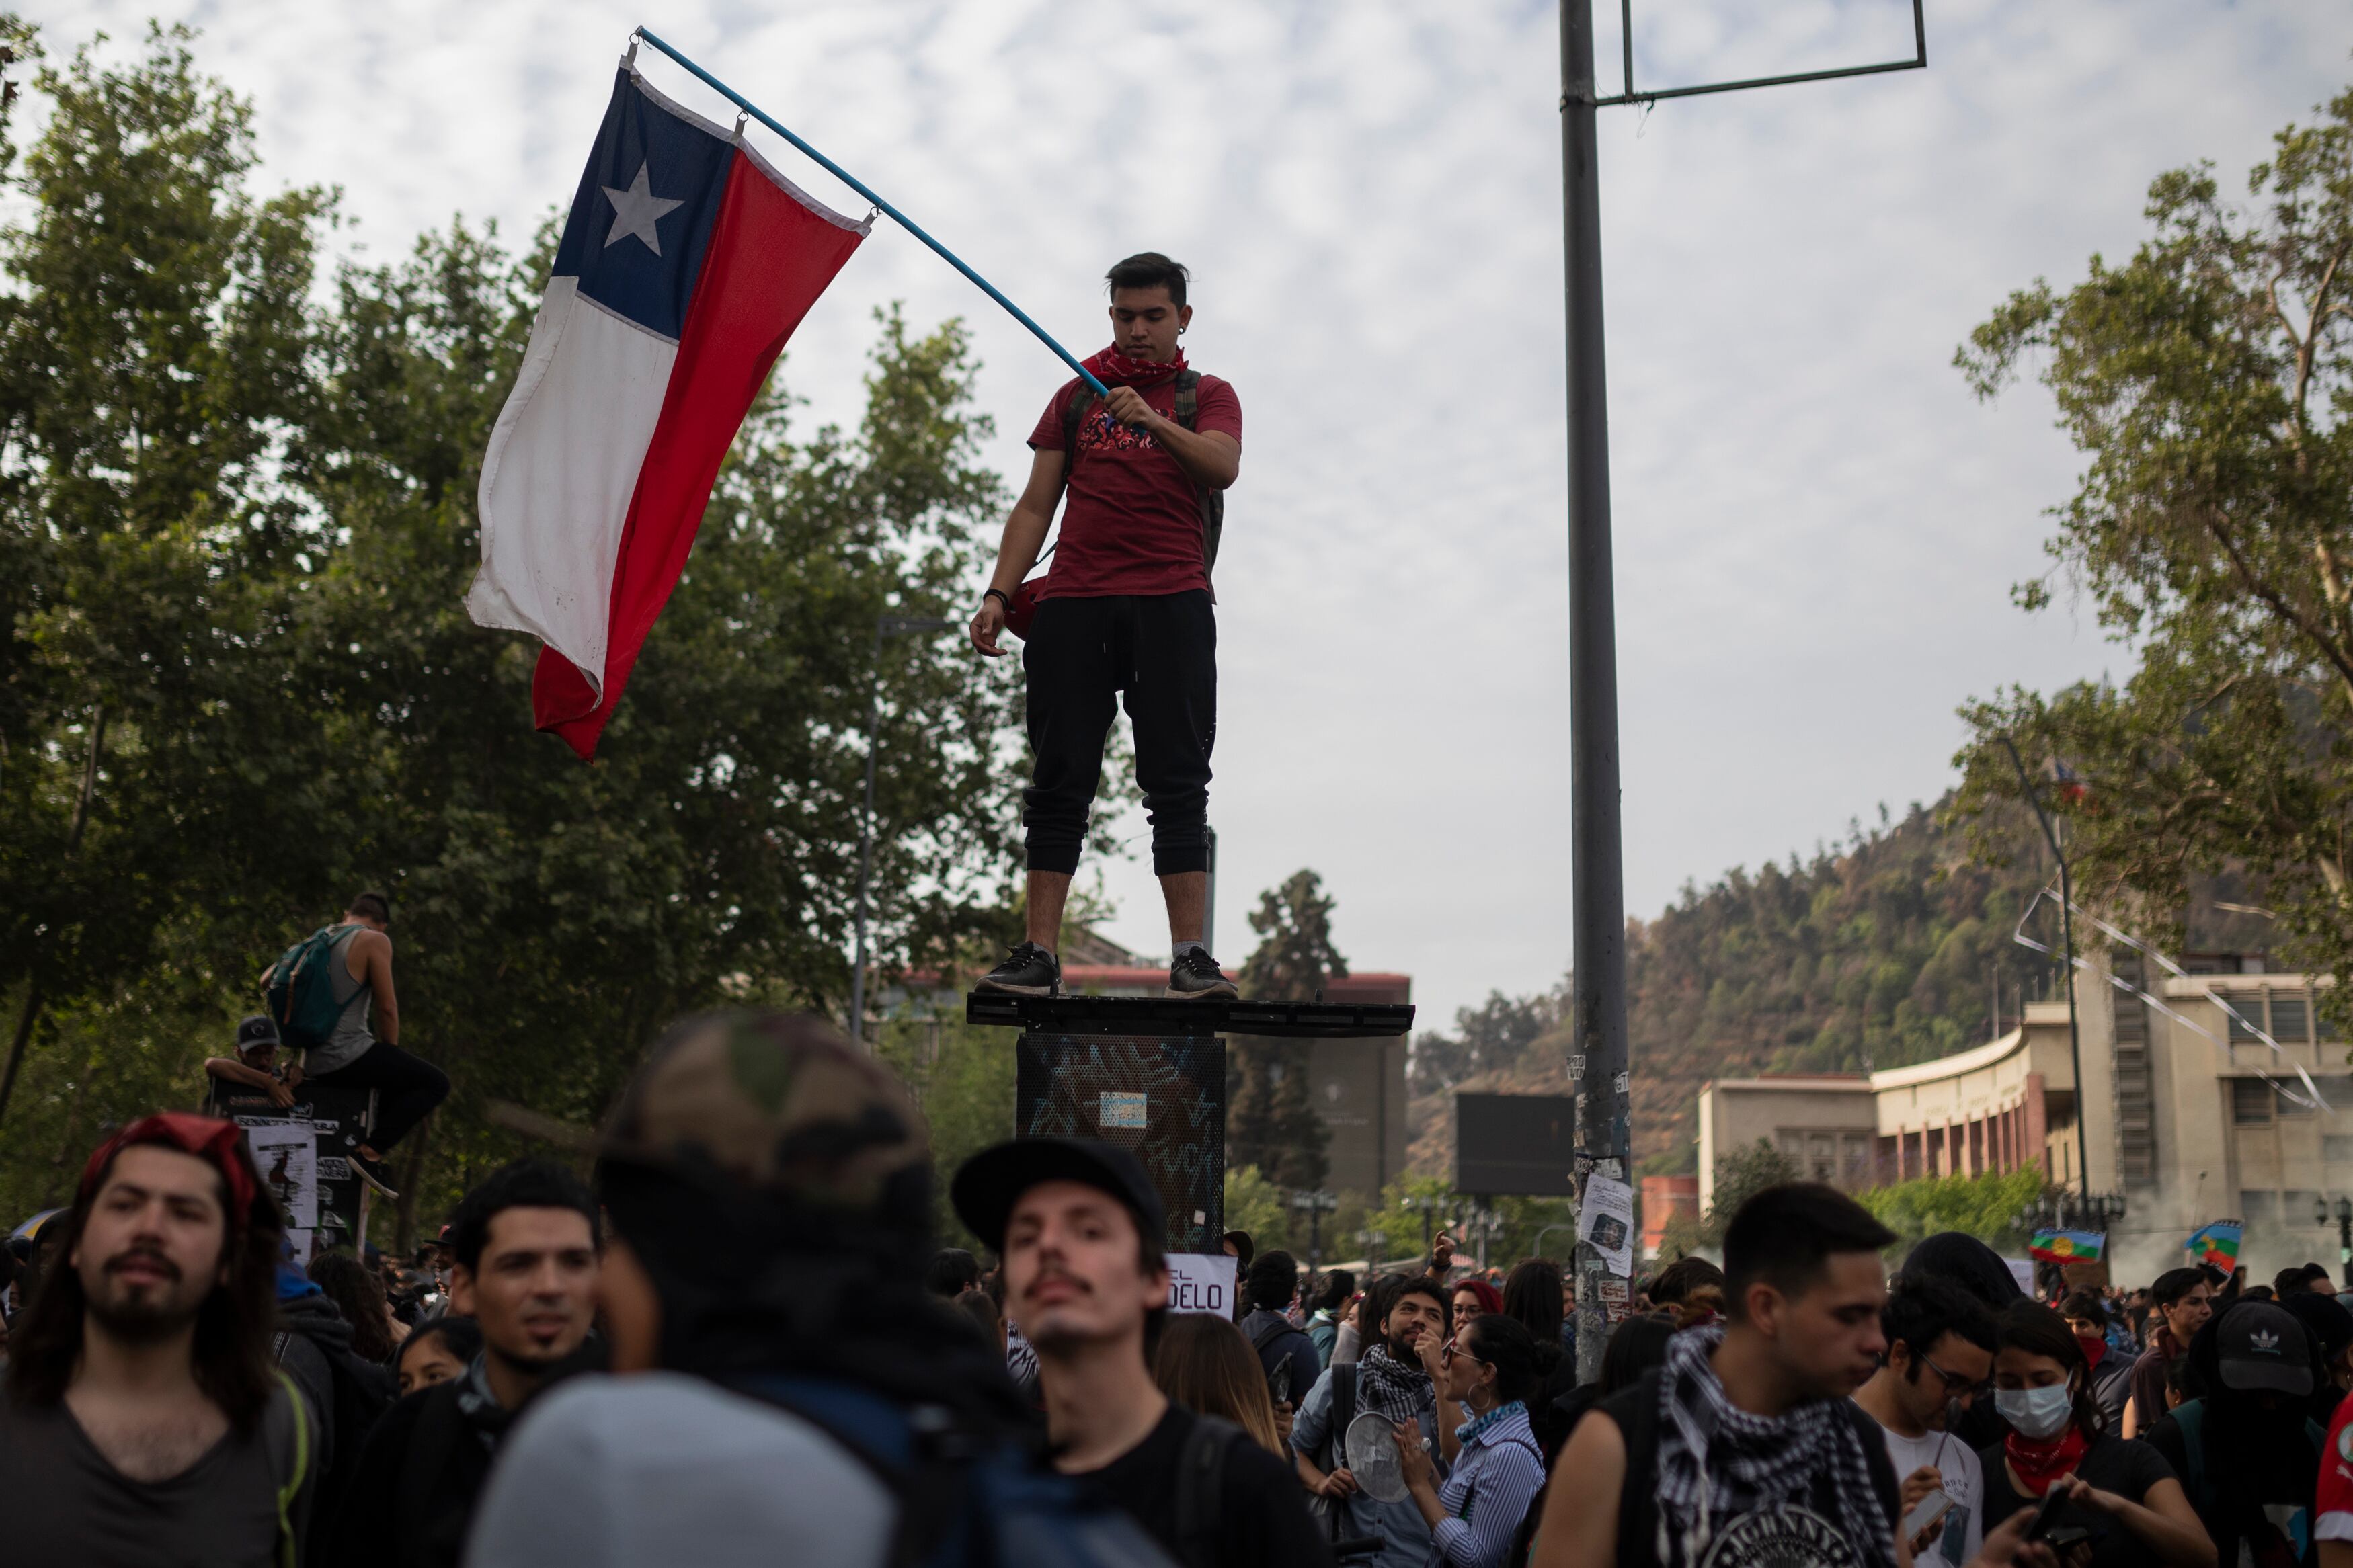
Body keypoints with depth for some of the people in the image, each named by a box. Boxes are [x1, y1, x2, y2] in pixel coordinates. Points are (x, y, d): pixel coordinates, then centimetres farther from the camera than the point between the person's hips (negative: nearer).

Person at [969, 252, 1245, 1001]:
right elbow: (1036, 504, 17)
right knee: (1061, 781, -2)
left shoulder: (1207, 396, 13)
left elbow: (1223, 466, -9)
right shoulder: (1076, 396, 20)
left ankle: (1191, 958, -8)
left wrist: (1153, 422, -26)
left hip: (1172, 603, -2)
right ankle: (1038, 955, -1)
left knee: (1177, 783, -7)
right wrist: (998, 594, 5)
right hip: (1074, 602, 2)